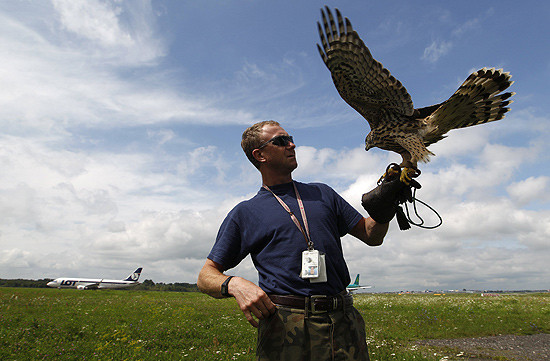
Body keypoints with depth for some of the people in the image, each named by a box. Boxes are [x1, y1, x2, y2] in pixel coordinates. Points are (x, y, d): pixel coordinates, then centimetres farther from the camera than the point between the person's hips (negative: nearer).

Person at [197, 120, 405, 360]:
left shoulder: (322, 193, 15)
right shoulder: (245, 213, 5)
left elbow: (372, 236, 16)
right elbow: (206, 276, 5)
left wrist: (384, 212, -6)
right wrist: (235, 285, -17)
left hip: (343, 321, 3)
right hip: (284, 327, -2)